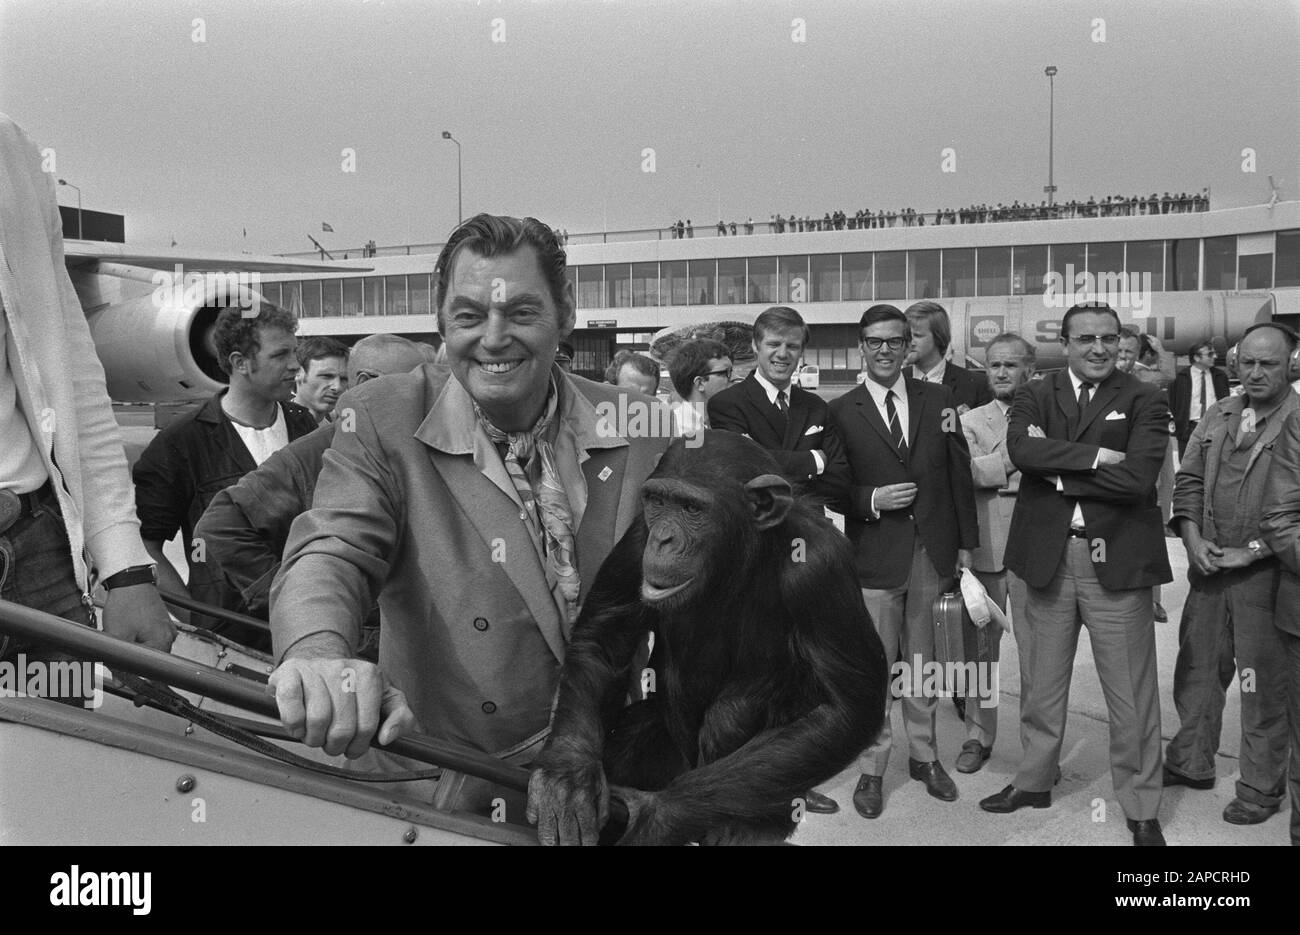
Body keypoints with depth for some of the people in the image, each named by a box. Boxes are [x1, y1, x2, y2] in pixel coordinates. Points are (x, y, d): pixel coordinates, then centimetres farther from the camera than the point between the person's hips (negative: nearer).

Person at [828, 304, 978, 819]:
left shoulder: (938, 399, 5)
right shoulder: (842, 411, -1)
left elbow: (959, 473, 6)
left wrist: (966, 543, 5)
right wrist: (871, 500, -17)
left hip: (933, 551, 2)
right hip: (876, 555, -2)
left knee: (922, 660, 14)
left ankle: (924, 756, 29)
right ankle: (872, 769, 17)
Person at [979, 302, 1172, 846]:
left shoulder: (1144, 402, 0)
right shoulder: (1034, 397, 6)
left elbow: (1137, 478, -15)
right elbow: (1021, 450, -14)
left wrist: (1056, 469, -11)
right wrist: (1094, 457, -19)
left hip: (1116, 559, -2)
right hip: (1048, 557, 2)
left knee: (1130, 691, 4)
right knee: (1045, 681, 16)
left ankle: (1141, 808, 19)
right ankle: (1034, 781, 34)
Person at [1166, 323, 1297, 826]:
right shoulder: (1218, 415, 9)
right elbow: (1188, 480, 11)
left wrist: (1252, 552, -15)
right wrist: (1192, 538, -2)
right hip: (1209, 567, 5)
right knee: (1196, 667, 14)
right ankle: (1191, 762, 31)